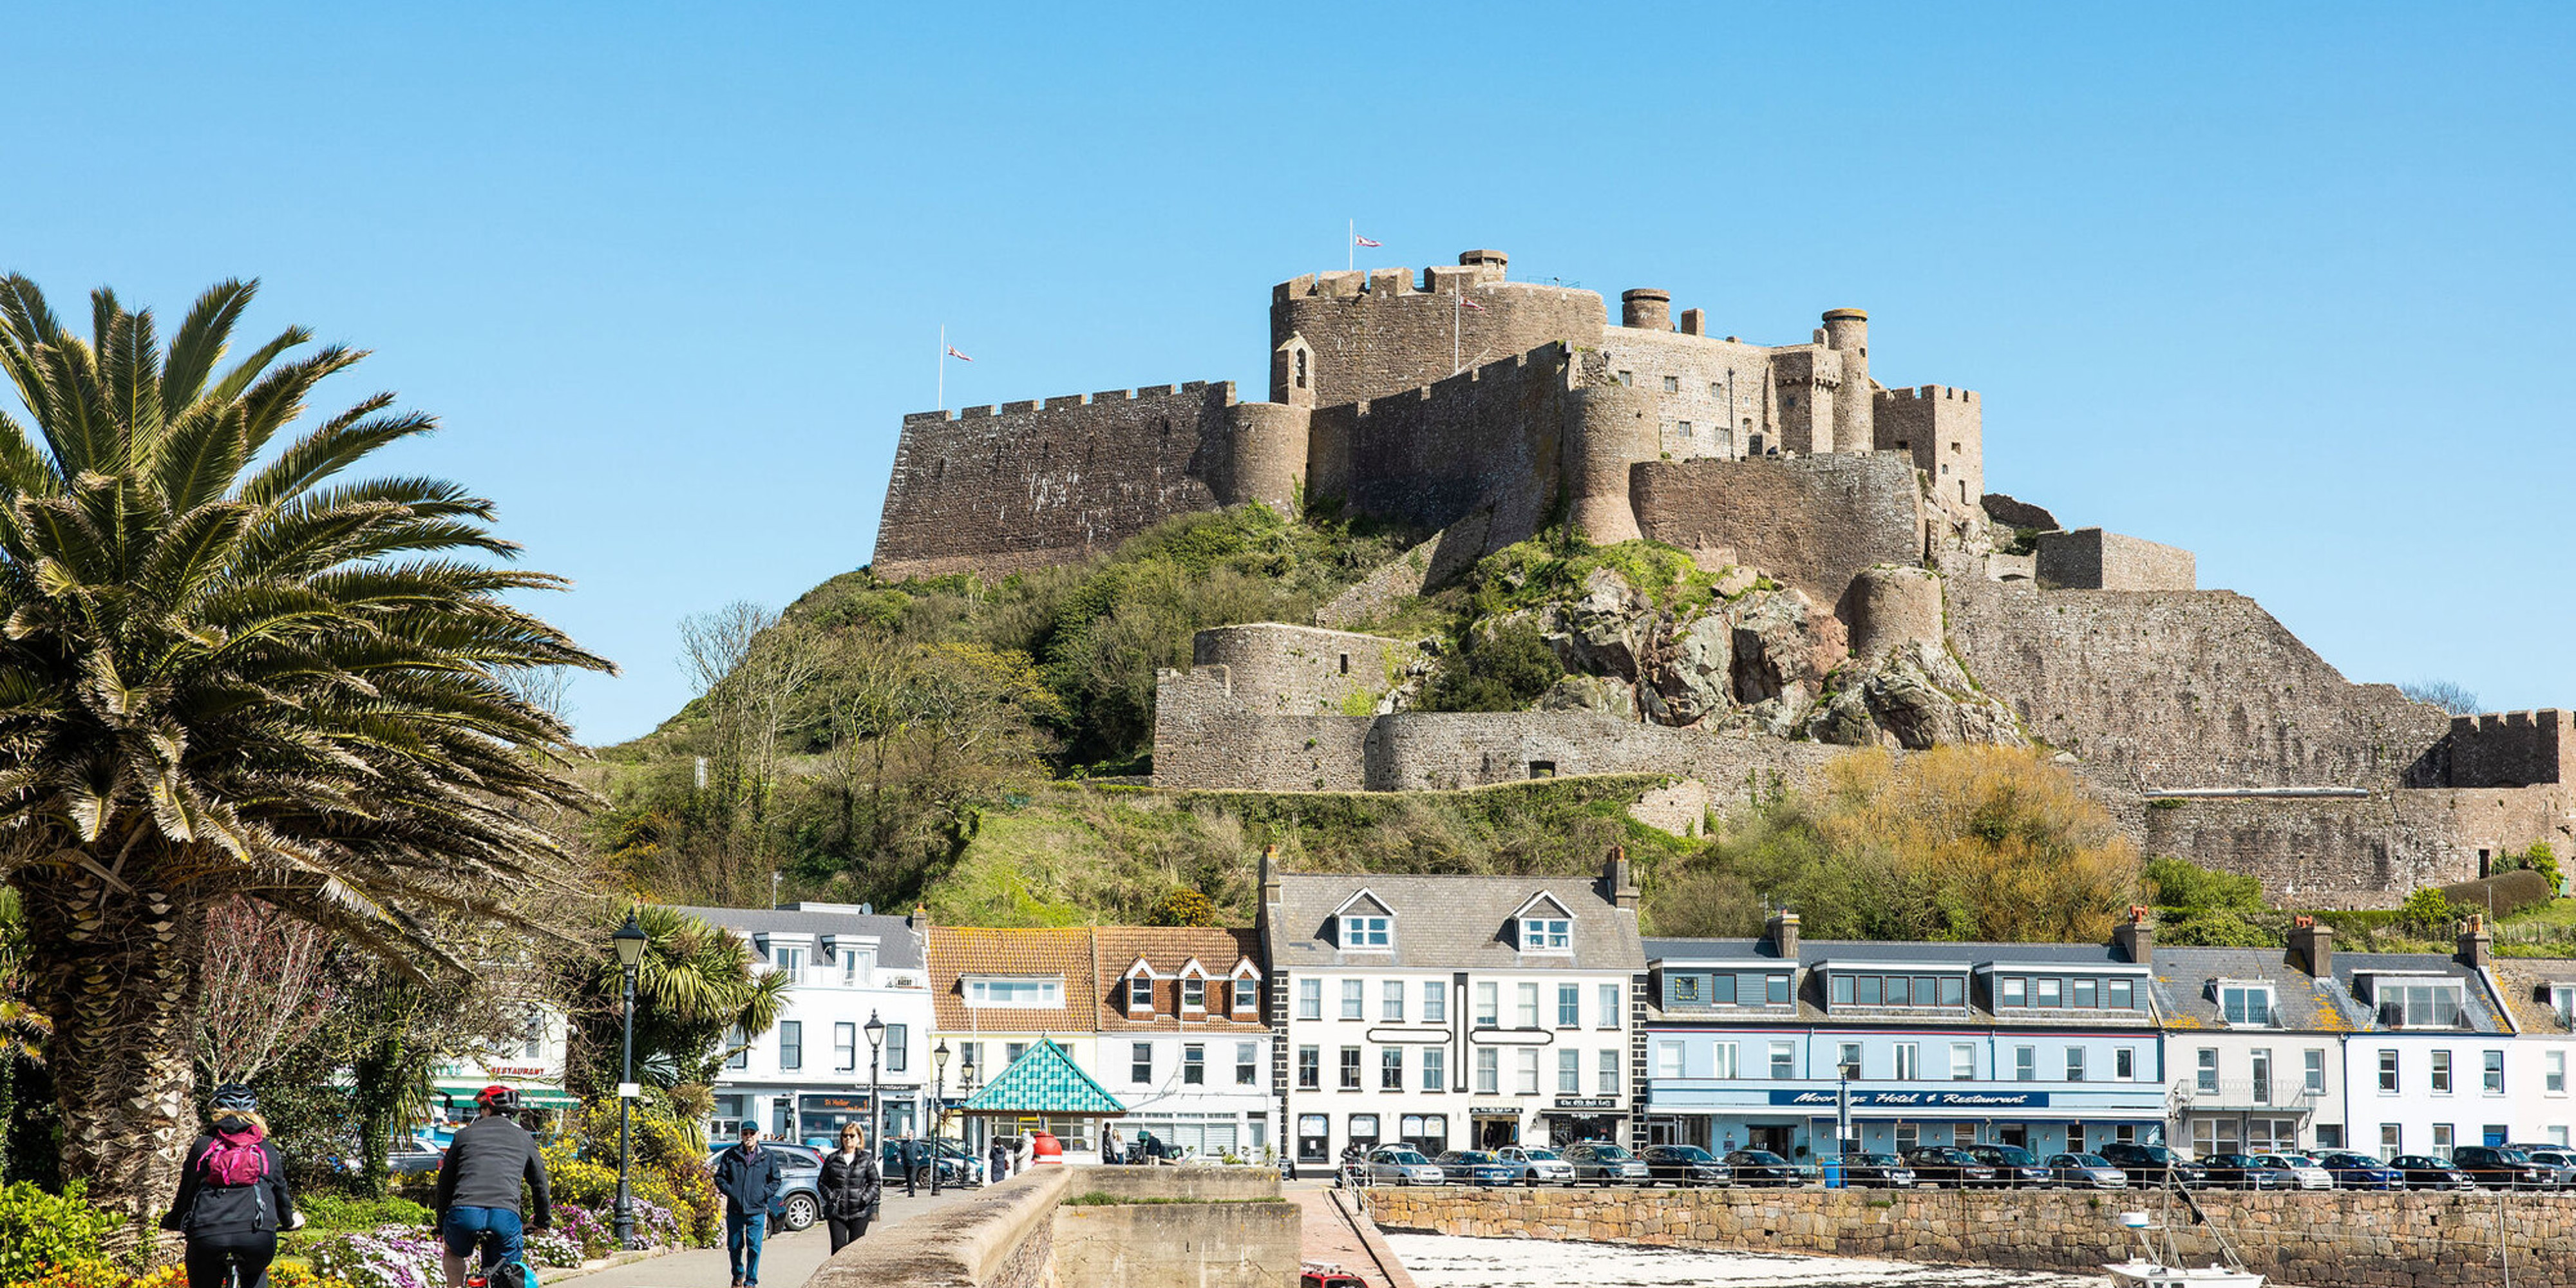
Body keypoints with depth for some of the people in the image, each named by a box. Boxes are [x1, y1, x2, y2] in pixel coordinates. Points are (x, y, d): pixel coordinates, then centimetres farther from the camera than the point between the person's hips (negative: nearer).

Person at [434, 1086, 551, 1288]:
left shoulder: (465, 1134, 19)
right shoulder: (524, 1138, 21)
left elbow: (445, 1182, 22)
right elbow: (540, 1185, 29)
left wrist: (441, 1225, 33)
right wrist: (542, 1222, 43)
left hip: (464, 1213, 0)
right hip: (506, 1216, 0)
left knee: (453, 1253, 31)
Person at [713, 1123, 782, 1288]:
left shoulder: (767, 1157, 5)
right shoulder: (731, 1155, 5)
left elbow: (776, 1180, 11)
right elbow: (720, 1177, 8)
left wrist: (764, 1194, -4)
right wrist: (730, 1192, -6)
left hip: (757, 1210, -1)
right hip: (735, 1210, 1)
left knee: (754, 1247, -5)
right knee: (734, 1246, 9)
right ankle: (738, 1275, 32)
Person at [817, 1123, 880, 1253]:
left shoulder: (867, 1159, 4)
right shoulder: (832, 1159, 9)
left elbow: (876, 1183, 4)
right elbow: (823, 1182, 13)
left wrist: (865, 1198, -11)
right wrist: (830, 1196, -5)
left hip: (859, 1212, -1)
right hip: (836, 1211, 1)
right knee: (838, 1247, -7)